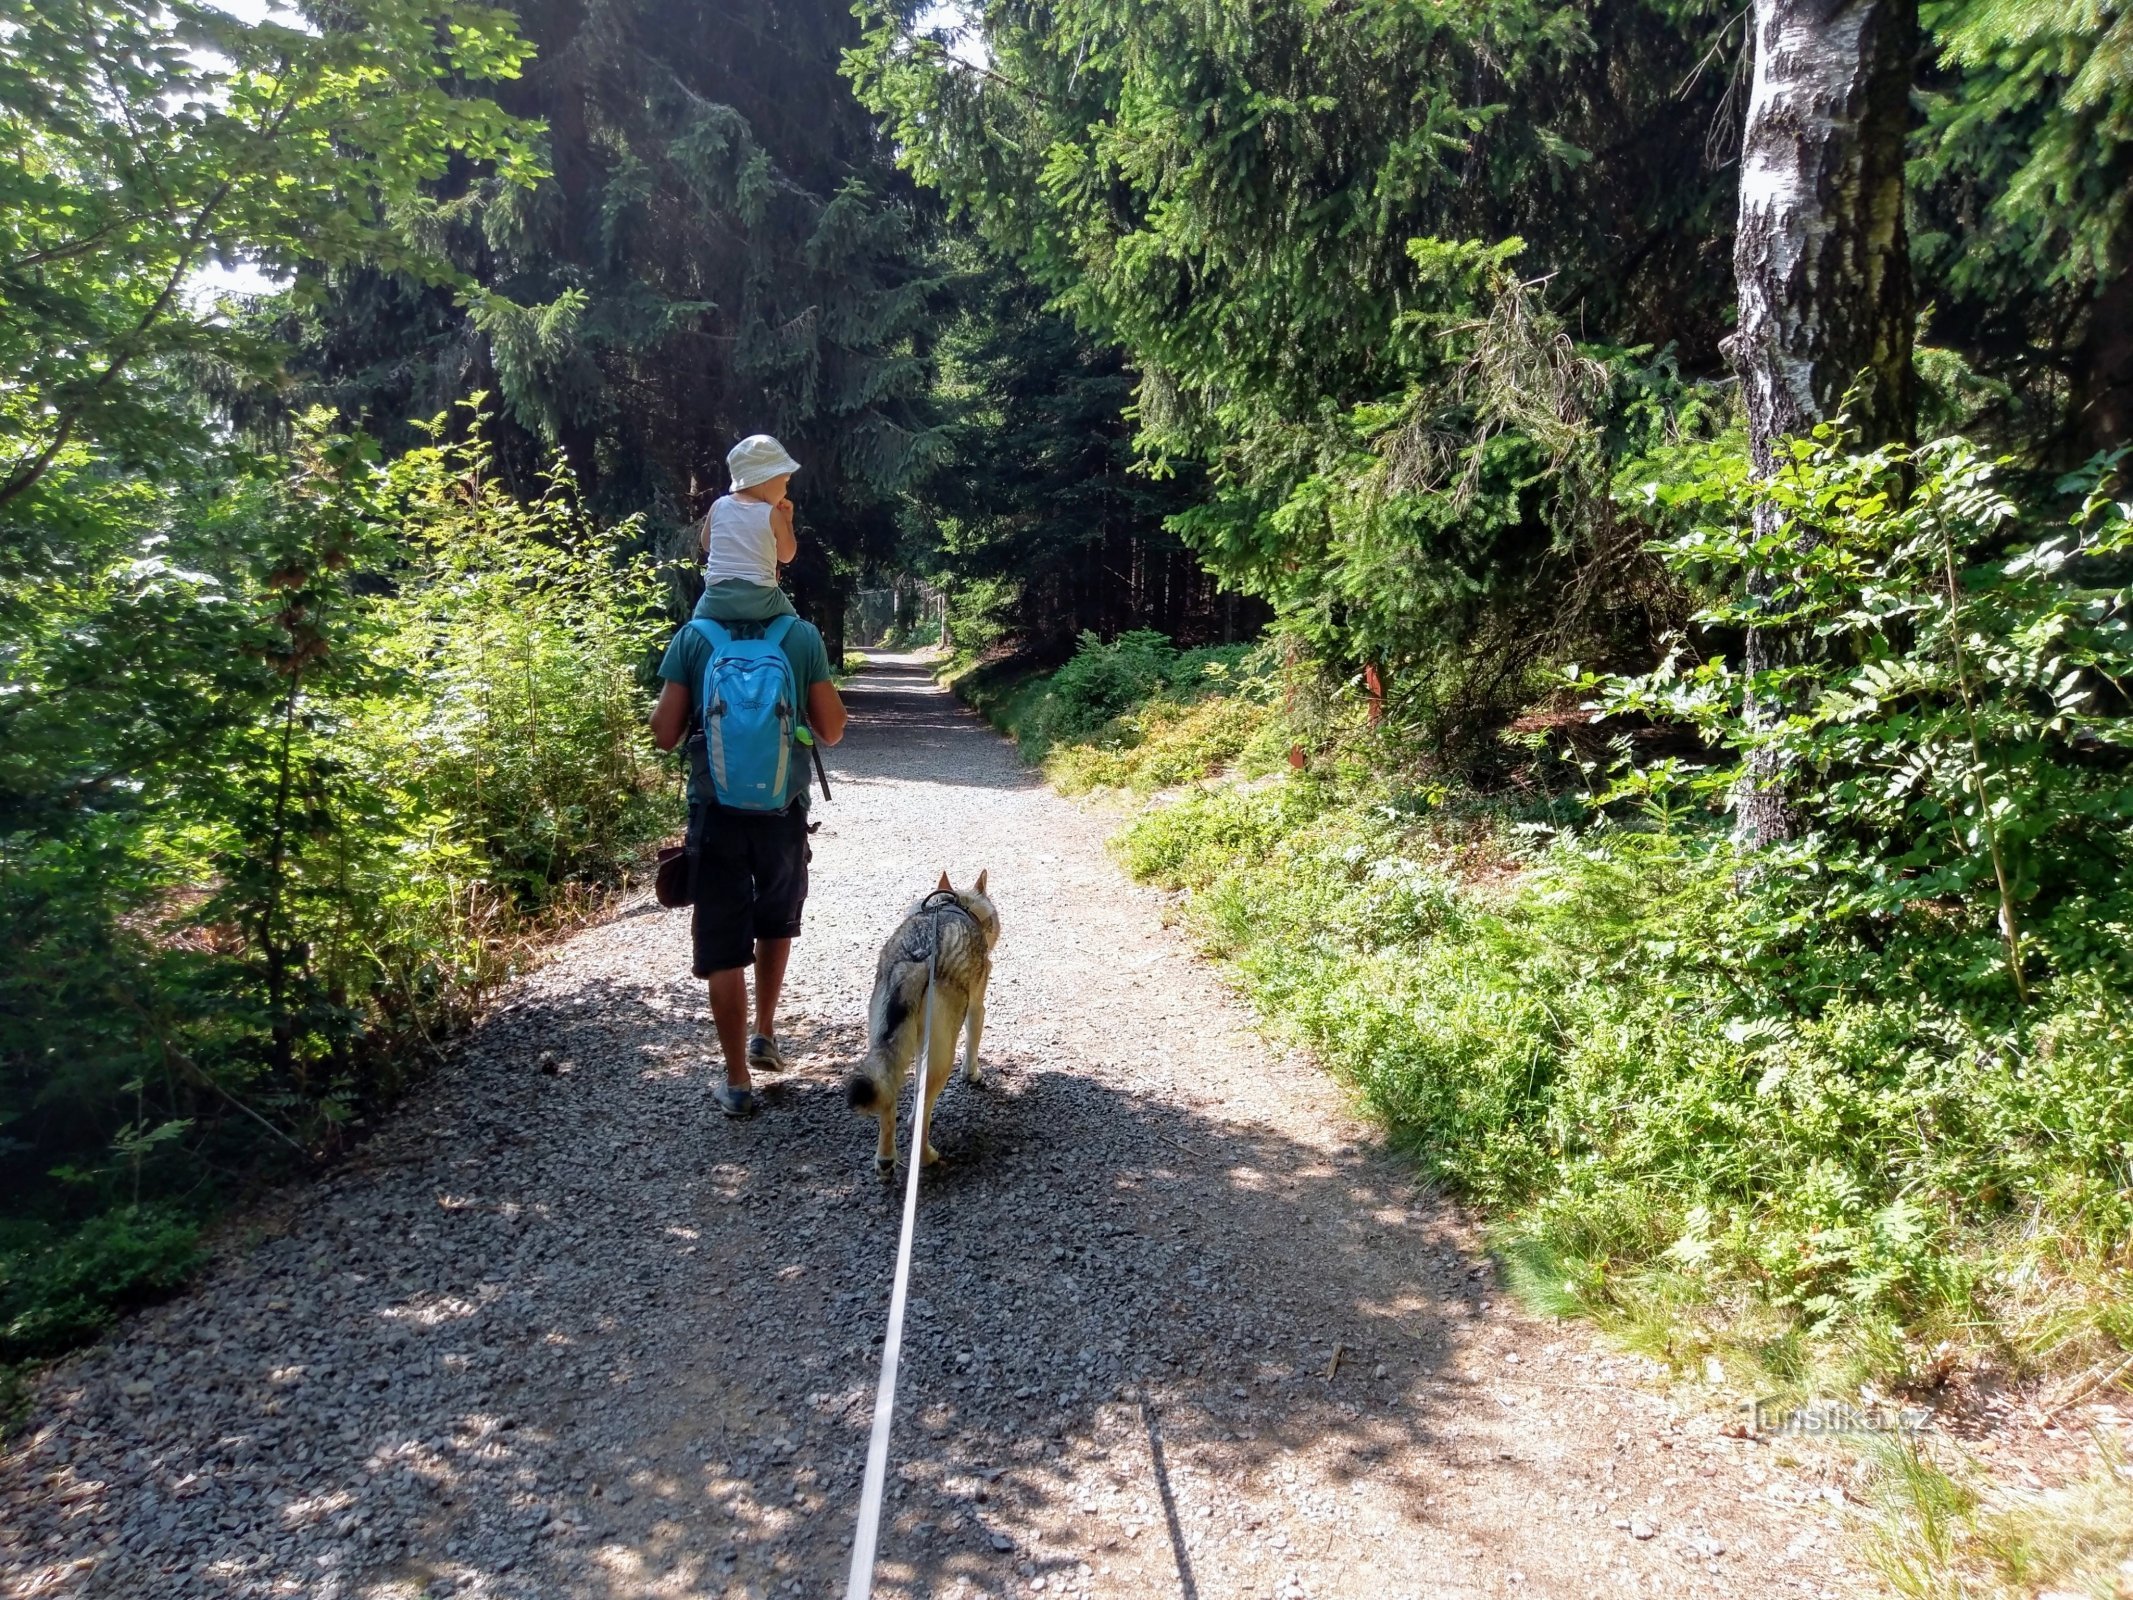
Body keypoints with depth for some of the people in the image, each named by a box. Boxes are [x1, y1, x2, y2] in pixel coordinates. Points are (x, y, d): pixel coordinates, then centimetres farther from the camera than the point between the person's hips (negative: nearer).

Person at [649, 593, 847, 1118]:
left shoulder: (692, 638, -5)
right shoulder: (803, 636, -4)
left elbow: (665, 734, -5)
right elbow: (831, 731, 1)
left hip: (717, 813, -1)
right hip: (783, 811, 1)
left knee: (722, 949, 6)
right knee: (778, 922, 27)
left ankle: (737, 1083, 12)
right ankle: (765, 1035, 32)